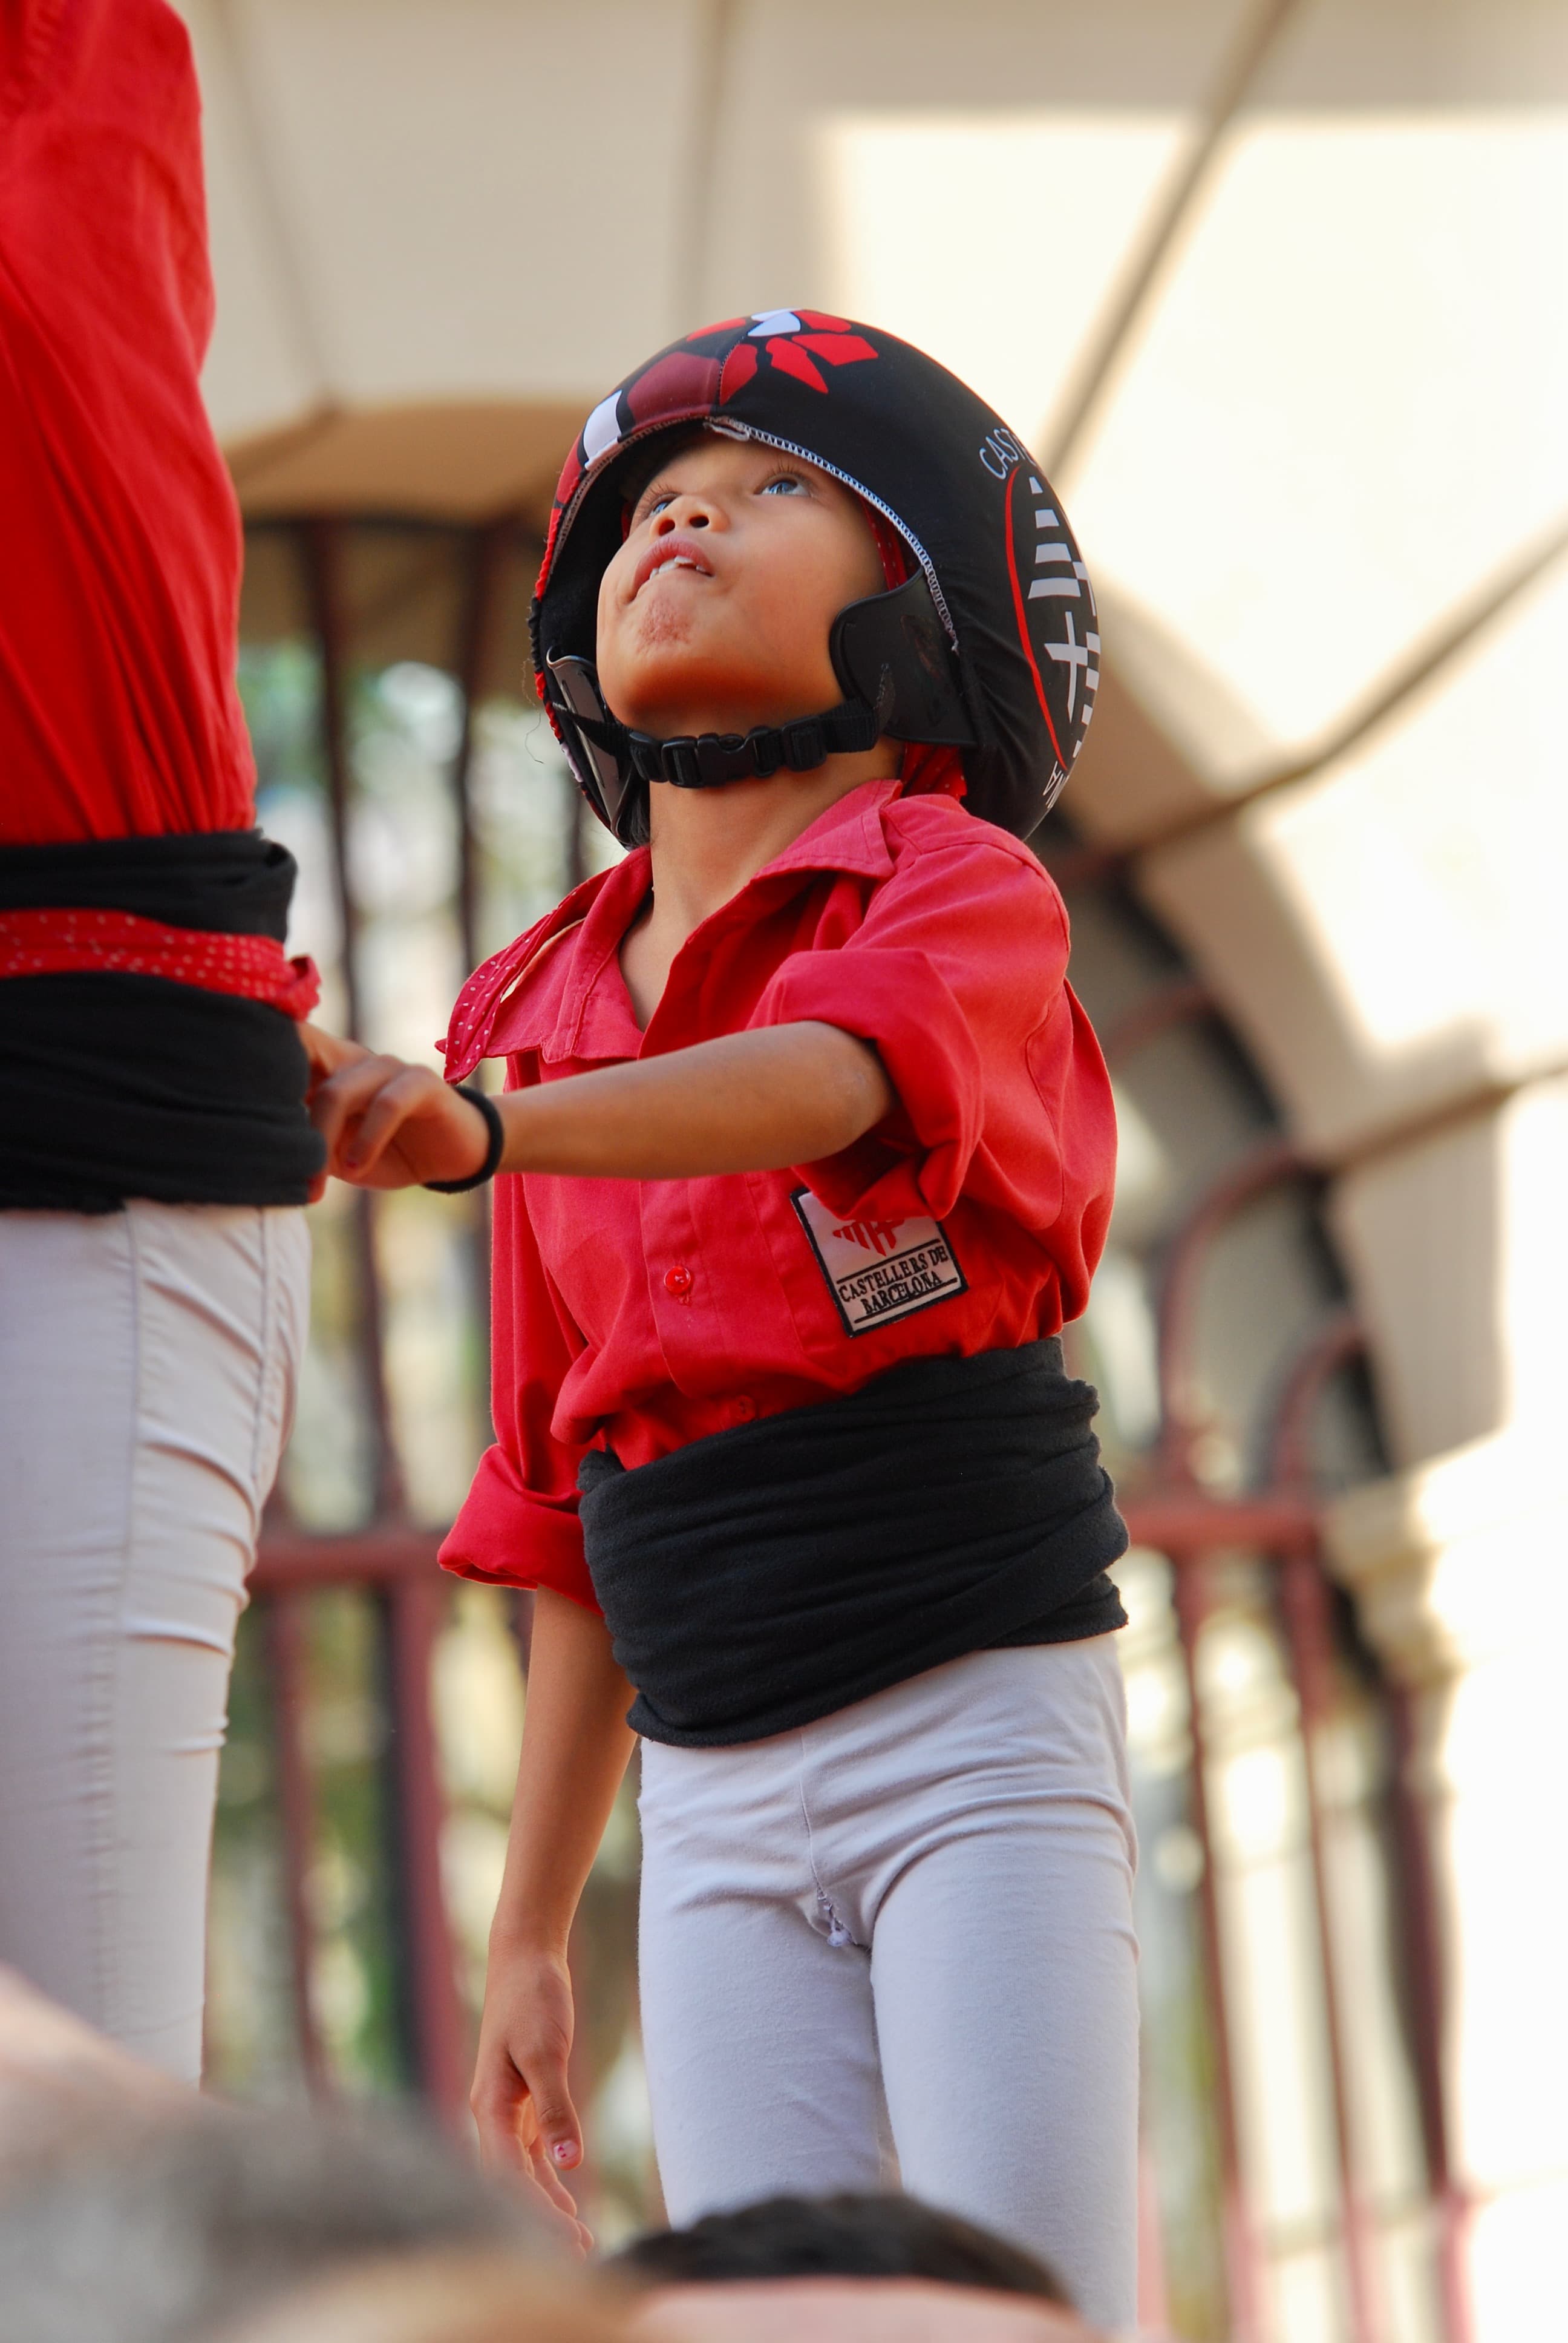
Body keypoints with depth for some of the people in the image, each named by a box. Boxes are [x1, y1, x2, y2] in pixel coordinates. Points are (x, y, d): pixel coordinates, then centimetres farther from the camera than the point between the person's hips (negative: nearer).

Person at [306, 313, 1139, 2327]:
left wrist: (477, 1123, -47)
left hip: (979, 1721, -5)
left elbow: (824, 1082, -30)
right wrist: (530, 1928, 16)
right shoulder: (547, 1009, 13)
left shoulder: (961, 891, -3)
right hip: (715, 1797, 5)